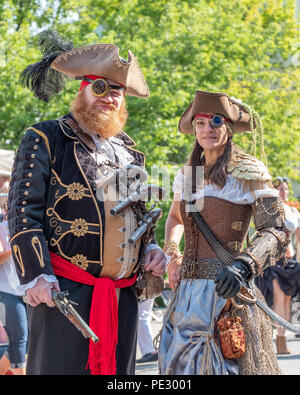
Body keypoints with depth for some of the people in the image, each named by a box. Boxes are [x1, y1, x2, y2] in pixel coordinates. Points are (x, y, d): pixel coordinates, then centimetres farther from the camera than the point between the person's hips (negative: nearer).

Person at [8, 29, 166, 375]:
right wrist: (36, 274, -15)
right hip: (64, 292, -6)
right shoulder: (46, 139, 1)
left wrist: (151, 248, 10)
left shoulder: (128, 151, 20)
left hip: (124, 294, 6)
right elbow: (23, 209, -6)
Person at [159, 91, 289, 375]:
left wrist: (243, 267, -26)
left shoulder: (248, 172, -4)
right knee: (181, 362, 7)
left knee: (225, 364, -7)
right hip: (188, 288, 6)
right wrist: (172, 254, 14)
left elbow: (276, 232, -10)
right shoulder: (187, 173, 14)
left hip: (226, 288, -6)